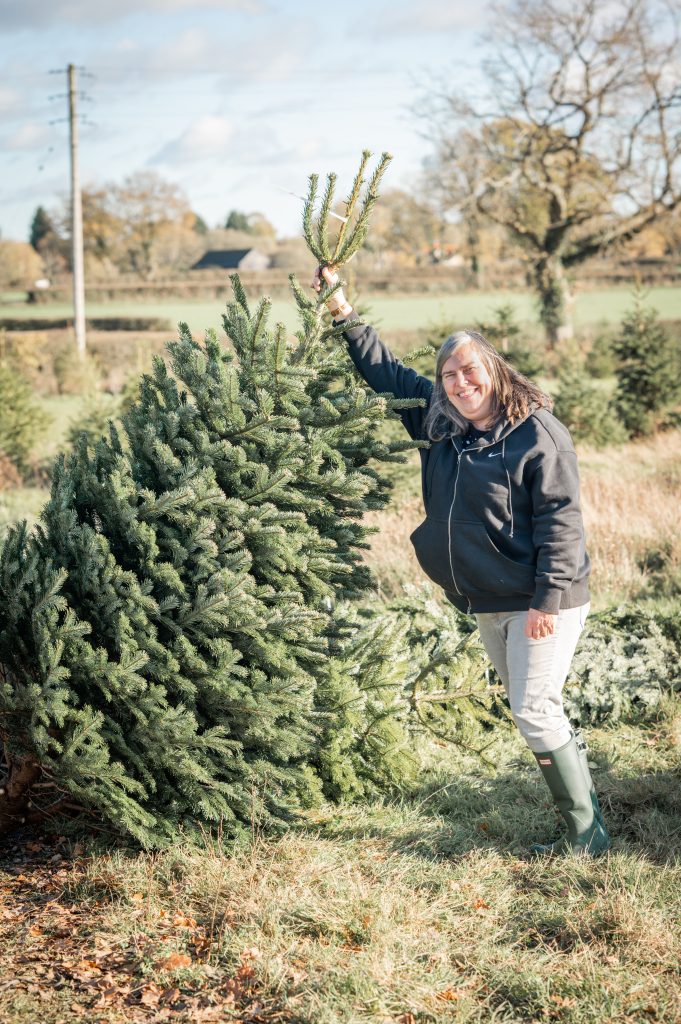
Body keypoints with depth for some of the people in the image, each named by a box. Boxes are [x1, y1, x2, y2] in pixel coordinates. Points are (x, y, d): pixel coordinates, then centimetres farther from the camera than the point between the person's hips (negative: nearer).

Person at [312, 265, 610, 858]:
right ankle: (583, 810, 24)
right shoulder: (439, 423, 6)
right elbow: (385, 372, 16)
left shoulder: (538, 434, -14)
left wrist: (548, 600, -21)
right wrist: (341, 310, 10)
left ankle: (587, 835, 1)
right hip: (489, 605, 8)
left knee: (536, 714, -10)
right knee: (529, 713, 13)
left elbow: (561, 520, -17)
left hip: (542, 603, -8)